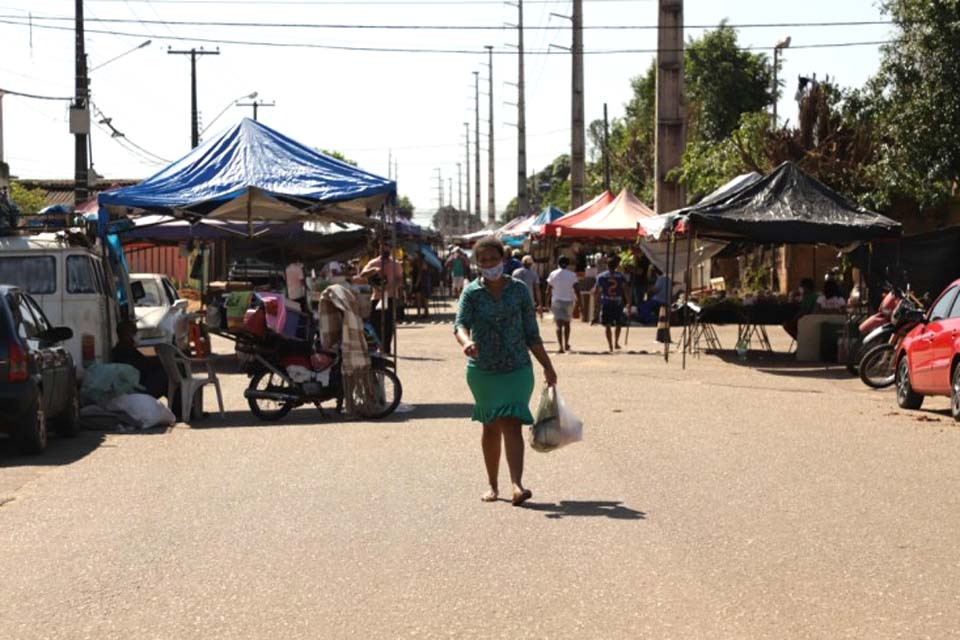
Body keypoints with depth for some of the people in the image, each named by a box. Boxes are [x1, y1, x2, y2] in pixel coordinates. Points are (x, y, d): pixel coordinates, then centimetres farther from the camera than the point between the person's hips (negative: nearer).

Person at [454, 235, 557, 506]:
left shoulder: (519, 290, 2)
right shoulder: (472, 293, -2)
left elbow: (531, 333, 8)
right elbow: (460, 323, -19)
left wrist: (547, 366, 8)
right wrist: (466, 341, -41)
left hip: (517, 369, -1)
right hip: (482, 370, 1)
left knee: (512, 424, -14)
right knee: (491, 428, 10)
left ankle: (517, 484, -24)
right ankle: (492, 485, 23)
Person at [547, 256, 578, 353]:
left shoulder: (553, 274, -1)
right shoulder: (572, 275, -3)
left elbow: (549, 290, 0)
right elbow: (576, 289, -8)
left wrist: (548, 302, 9)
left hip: (557, 301, -1)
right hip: (569, 301, 1)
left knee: (559, 325, -7)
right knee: (567, 324, 20)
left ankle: (561, 346, -20)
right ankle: (566, 345, 29)